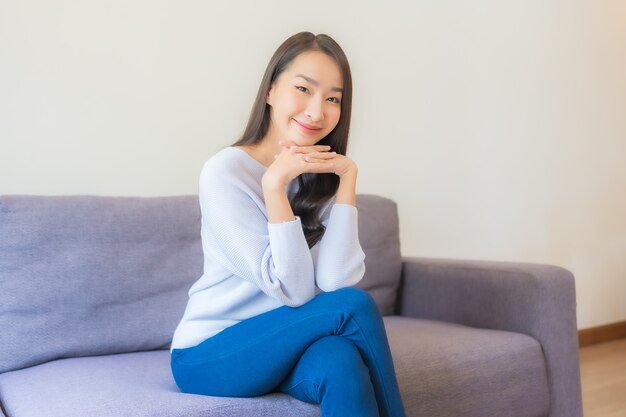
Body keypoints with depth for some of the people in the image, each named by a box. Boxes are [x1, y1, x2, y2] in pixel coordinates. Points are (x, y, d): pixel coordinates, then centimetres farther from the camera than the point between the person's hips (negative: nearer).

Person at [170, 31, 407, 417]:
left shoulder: (325, 177, 0)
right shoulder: (225, 172, -15)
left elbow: (335, 281, -16)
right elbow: (294, 291, -20)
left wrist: (347, 180, -18)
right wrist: (274, 185, -27)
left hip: (278, 347, 4)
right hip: (208, 354, -4)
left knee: (341, 361, -30)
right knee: (355, 305, -24)